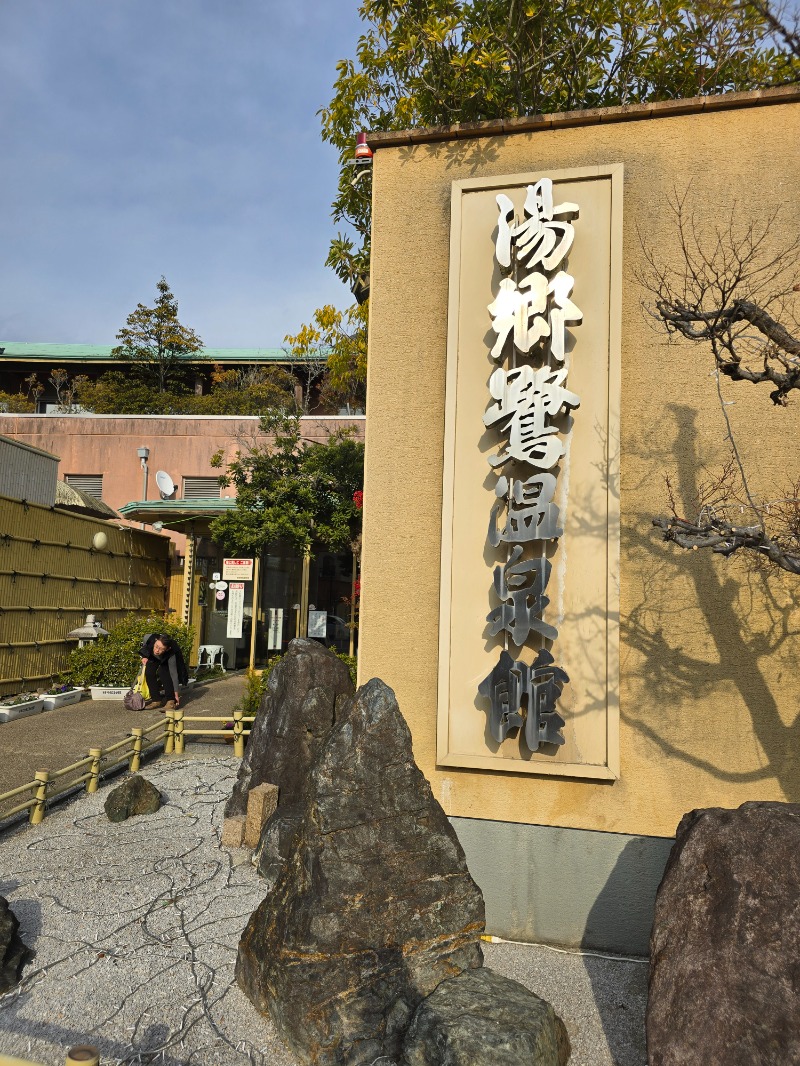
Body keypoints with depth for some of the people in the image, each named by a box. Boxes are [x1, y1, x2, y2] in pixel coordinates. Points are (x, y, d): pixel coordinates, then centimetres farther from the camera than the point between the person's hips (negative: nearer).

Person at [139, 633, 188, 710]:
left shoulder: (171, 655, -42)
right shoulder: (149, 638, -38)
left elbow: (173, 673, -33)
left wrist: (176, 693, -30)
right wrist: (144, 657, -18)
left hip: (166, 661, -3)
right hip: (153, 659, 3)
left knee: (162, 672, -31)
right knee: (149, 671, -24)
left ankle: (171, 700, -21)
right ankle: (155, 700, -12)